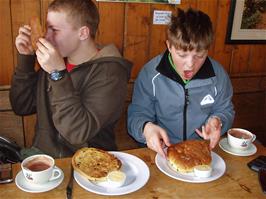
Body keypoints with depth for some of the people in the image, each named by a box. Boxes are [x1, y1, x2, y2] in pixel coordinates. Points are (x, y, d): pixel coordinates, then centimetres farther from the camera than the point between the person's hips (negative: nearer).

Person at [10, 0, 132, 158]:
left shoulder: (110, 73, -15)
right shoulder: (53, 61, 2)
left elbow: (79, 133, -23)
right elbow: (22, 107, 6)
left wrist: (58, 74, -25)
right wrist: (25, 57, -3)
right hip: (42, 155, 5)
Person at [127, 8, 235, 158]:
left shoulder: (218, 74, -5)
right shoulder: (150, 74, -11)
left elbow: (225, 111, 10)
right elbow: (137, 114, -6)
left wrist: (217, 121, -13)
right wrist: (146, 127, -29)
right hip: (163, 150, -2)